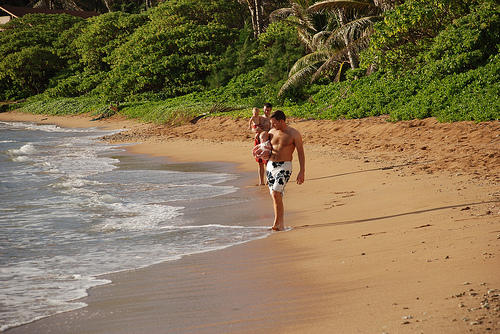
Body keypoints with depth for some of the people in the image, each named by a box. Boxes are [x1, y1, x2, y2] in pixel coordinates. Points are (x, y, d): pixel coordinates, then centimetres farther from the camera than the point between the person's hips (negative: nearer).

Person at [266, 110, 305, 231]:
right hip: (270, 165, 6)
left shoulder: (294, 134, -7)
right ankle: (281, 225, 17)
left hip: (284, 167, -6)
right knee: (275, 196, 8)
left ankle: (277, 224, -15)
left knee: (276, 194, -19)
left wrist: (302, 172, -9)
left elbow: (301, 153, -4)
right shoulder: (272, 132, 9)